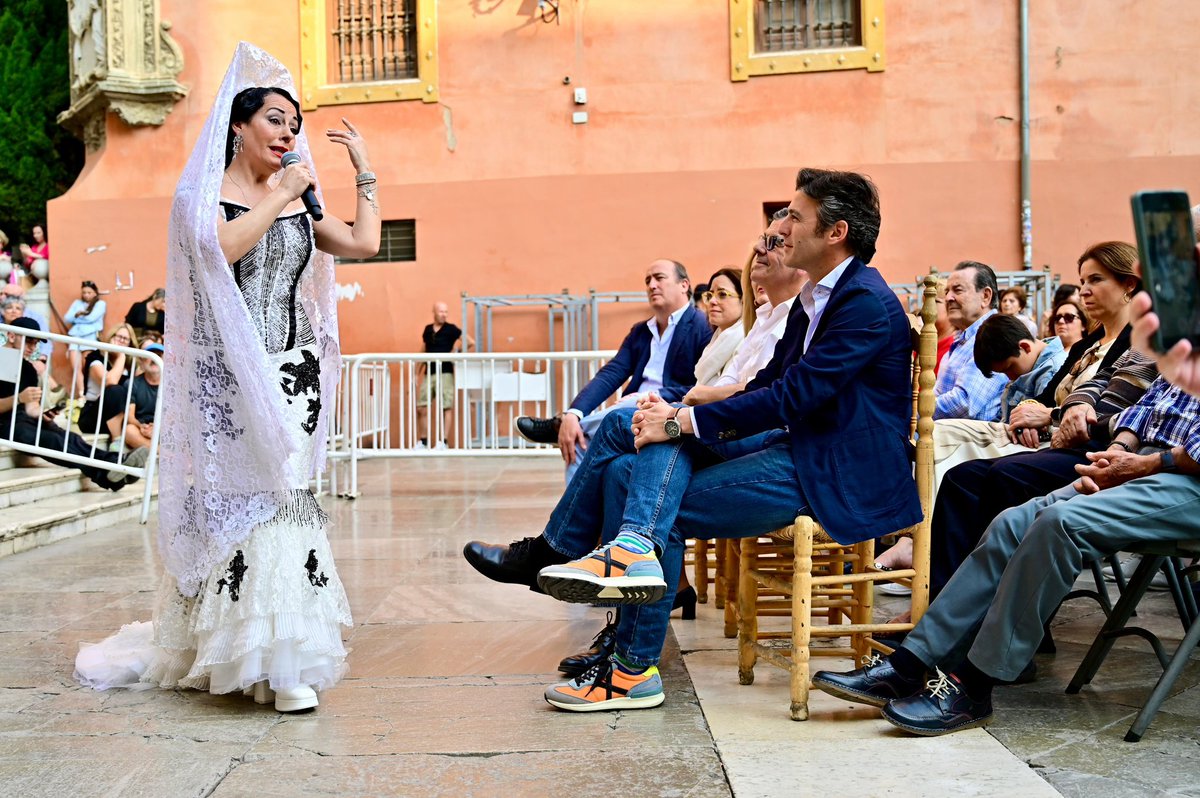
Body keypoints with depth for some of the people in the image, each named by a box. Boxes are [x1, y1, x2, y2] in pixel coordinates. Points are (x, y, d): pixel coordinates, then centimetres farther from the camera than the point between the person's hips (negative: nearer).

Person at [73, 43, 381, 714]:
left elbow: (365, 242, 11)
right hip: (229, 374, -5)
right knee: (247, 496, -9)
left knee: (280, 494, 2)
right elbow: (220, 247, -17)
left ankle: (279, 656, 8)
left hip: (292, 372, 5)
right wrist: (279, 198, -10)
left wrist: (364, 169, 14)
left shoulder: (299, 202, 17)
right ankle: (279, 663, -8)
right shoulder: (205, 192, 3)